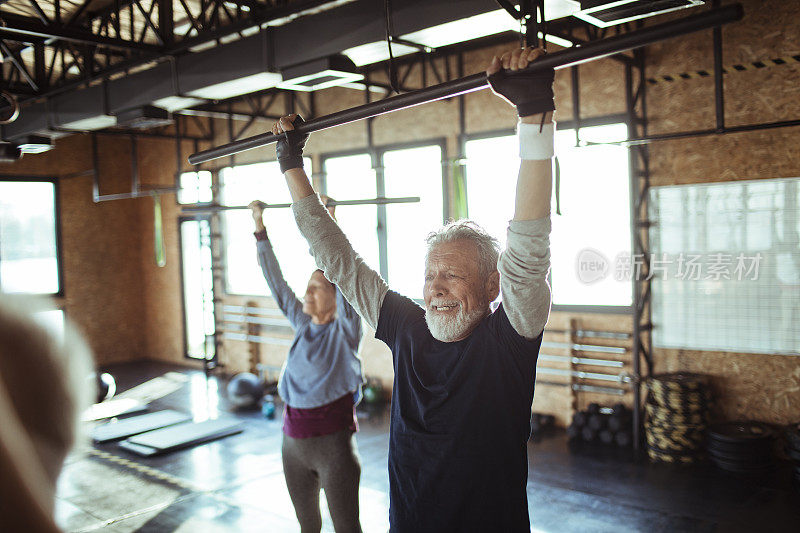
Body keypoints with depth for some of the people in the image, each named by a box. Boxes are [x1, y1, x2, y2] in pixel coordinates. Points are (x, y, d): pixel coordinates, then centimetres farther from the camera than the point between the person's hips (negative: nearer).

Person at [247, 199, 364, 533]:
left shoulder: (345, 329, -9)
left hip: (333, 442, -6)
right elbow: (275, 280, 8)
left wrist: (328, 222, -25)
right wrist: (260, 226, 8)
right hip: (293, 441, 6)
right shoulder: (303, 323, 6)